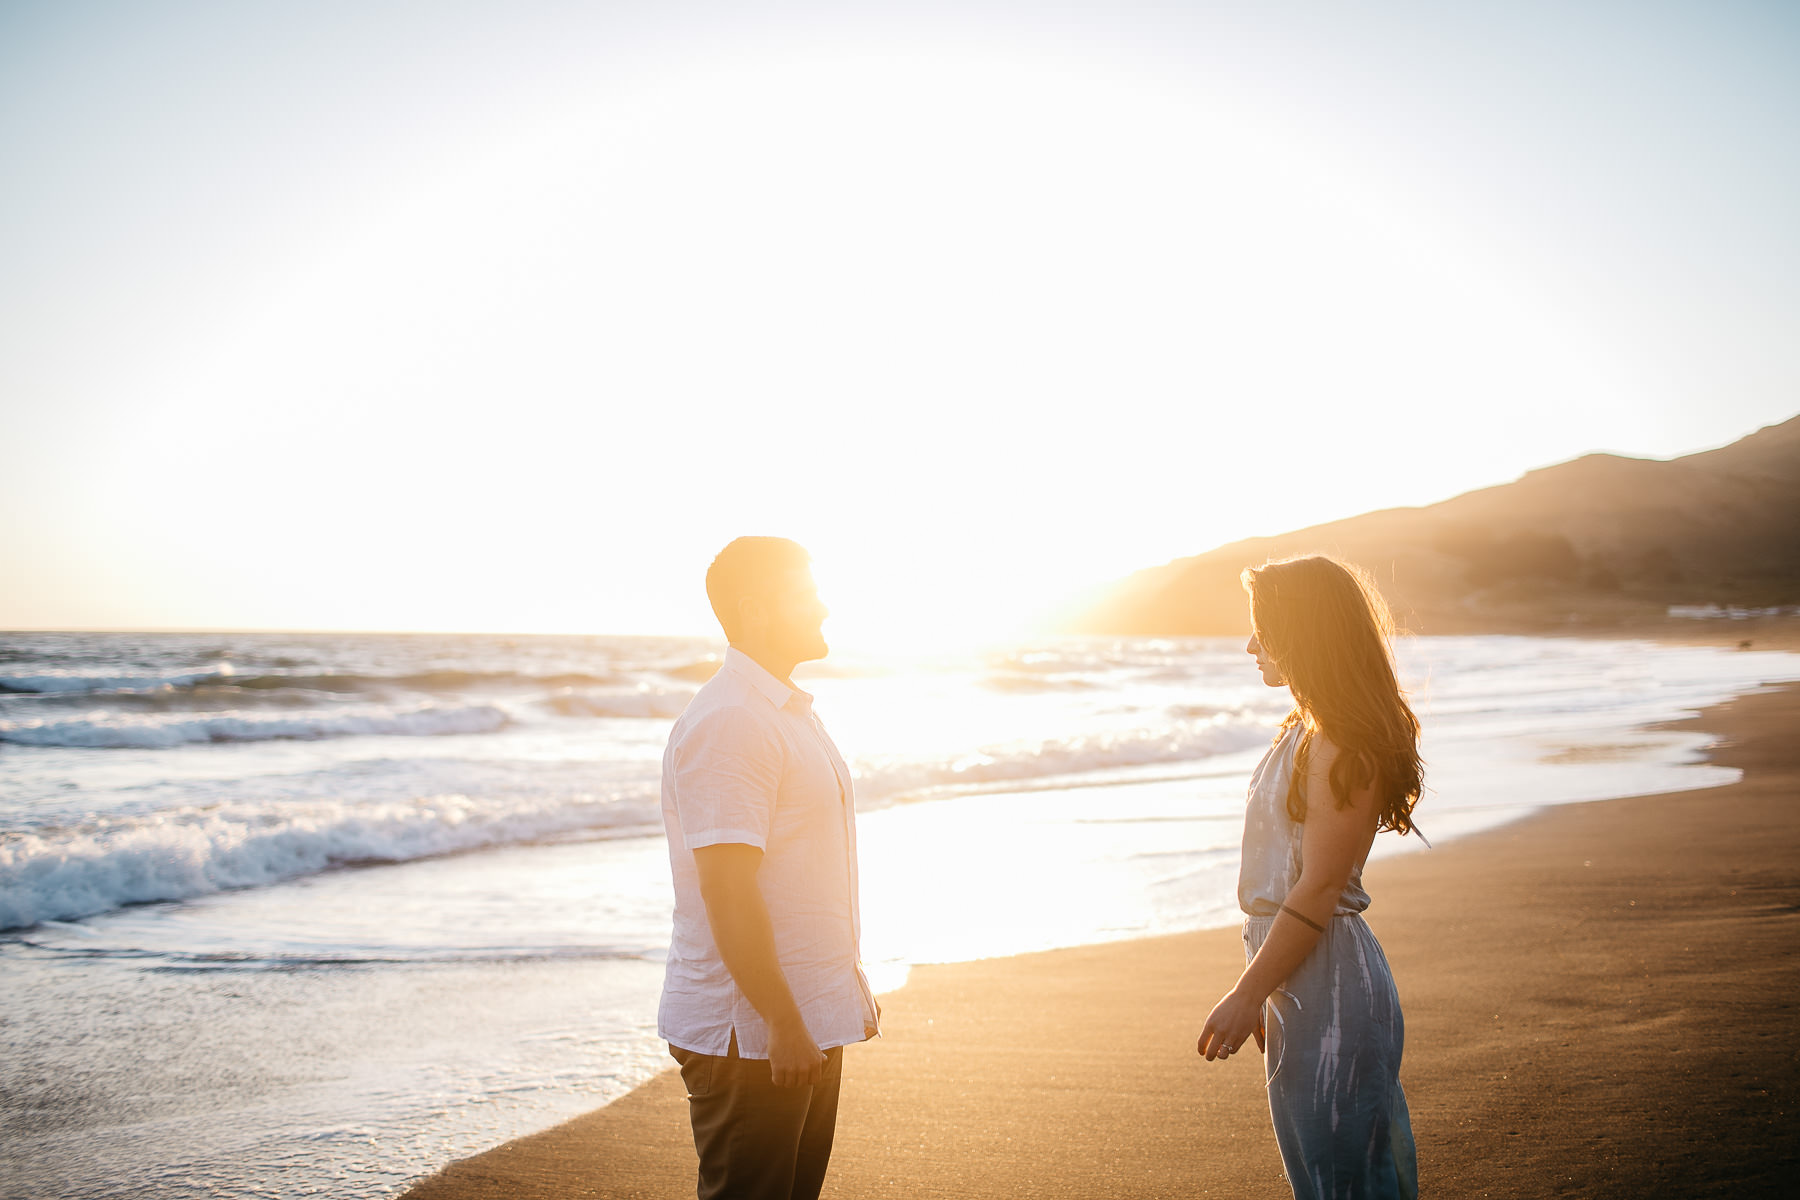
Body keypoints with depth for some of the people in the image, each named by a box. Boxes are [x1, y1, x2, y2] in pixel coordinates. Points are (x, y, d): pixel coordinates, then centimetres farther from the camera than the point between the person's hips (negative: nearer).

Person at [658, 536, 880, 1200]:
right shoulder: (725, 723, -18)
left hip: (808, 1023, 9)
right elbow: (726, 890, -23)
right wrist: (782, 1023, -23)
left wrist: (850, 991, 22)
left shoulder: (790, 713, 14)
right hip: (747, 1031, -9)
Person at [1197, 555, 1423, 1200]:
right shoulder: (1307, 731, 13)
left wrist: (1246, 996, -17)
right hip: (1300, 982, 10)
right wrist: (1261, 992, 19)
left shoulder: (1342, 745, -18)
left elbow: (1320, 889, -21)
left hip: (1331, 984, -10)